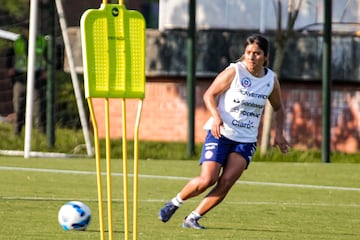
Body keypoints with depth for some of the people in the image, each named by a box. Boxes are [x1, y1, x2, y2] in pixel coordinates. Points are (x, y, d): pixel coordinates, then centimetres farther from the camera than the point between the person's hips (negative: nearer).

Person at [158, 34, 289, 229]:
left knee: (226, 182, -15)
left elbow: (278, 108, 20)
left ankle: (192, 218, -2)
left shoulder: (271, 80, 4)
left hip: (246, 140, 3)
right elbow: (209, 94, -5)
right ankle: (175, 203, 11)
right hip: (220, 133, -3)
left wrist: (279, 134, 6)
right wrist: (216, 116, -23)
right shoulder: (234, 72, -9)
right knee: (207, 180, -16)